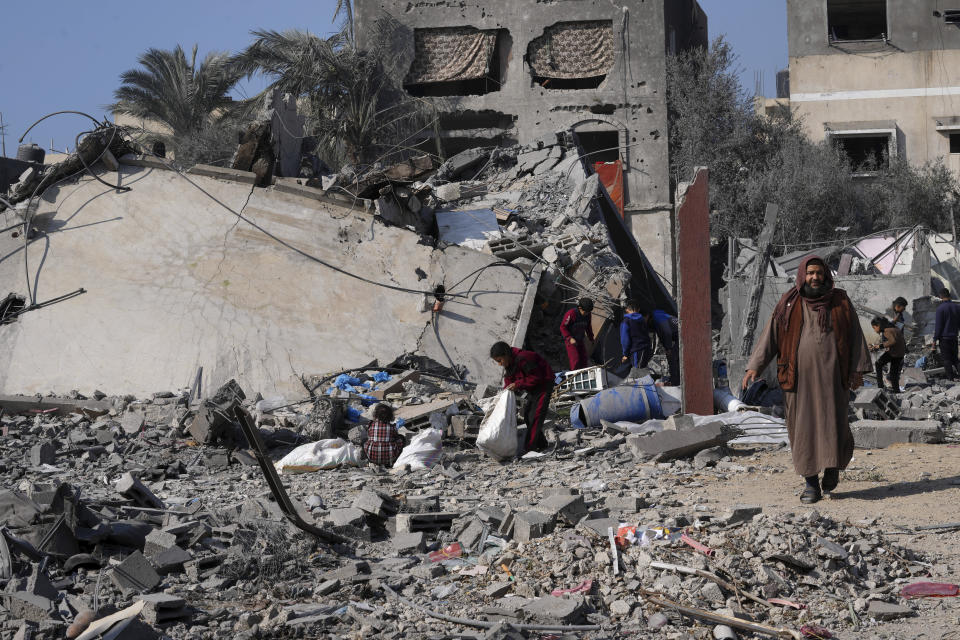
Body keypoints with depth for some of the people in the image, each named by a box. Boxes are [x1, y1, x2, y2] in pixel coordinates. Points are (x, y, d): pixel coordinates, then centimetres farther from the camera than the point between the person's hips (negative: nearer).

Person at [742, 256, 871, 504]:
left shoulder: (840, 302, 7)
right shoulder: (789, 305, 5)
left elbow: (855, 335, 9)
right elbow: (770, 335, 2)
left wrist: (858, 369, 1)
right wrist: (754, 366, -7)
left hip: (831, 374, 0)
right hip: (800, 376, 0)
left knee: (832, 423, -7)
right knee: (804, 427, -1)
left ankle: (834, 464, 22)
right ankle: (811, 483, 6)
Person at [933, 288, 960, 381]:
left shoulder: (940, 308, -14)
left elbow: (938, 325, -13)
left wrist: (935, 339, -8)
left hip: (944, 337, -5)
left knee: (946, 358, 2)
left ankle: (951, 376, 2)